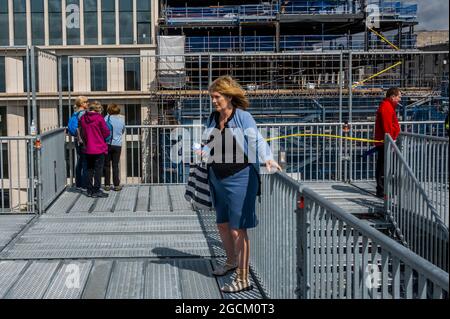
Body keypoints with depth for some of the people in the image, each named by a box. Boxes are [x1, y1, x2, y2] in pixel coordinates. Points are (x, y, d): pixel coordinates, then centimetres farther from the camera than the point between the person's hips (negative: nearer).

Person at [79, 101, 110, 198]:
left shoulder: (82, 118, 1)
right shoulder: (99, 118, -14)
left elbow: (81, 133, 8)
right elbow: (106, 132, -9)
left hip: (87, 149, 5)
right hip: (99, 148, -5)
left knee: (90, 169, 14)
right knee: (98, 169, 2)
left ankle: (90, 190, 18)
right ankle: (96, 191, 3)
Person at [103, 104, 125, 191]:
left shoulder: (107, 118, -7)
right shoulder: (121, 120, 0)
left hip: (107, 144, -1)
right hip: (117, 145, 1)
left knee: (107, 165, 7)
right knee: (115, 166, 6)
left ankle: (107, 185, 9)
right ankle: (116, 185, 6)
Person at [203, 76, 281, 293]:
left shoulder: (243, 117, -12)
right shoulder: (213, 118, 8)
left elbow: (257, 140, -19)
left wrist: (267, 158, -35)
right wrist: (202, 151, 1)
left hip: (239, 178, -7)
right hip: (217, 178, 7)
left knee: (238, 230, -4)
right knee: (222, 224, 20)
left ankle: (243, 279, 5)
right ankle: (231, 261, 45)